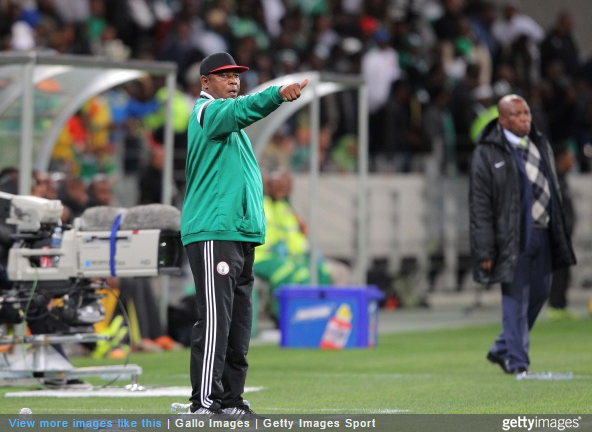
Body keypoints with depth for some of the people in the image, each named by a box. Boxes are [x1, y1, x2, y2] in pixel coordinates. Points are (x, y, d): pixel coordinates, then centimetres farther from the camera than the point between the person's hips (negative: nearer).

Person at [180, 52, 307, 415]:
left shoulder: (229, 122, 25)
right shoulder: (208, 110, -6)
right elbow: (242, 109, -27)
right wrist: (278, 94, -44)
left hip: (241, 235, 10)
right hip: (213, 233, -10)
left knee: (239, 321, 9)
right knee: (215, 320, -14)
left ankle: (230, 400, 13)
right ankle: (204, 404, -16)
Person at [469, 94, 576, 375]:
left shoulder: (540, 144, 13)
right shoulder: (487, 154, -7)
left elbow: (553, 190, 21)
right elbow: (479, 205, -9)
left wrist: (558, 233, 17)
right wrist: (485, 251, -13)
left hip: (542, 234, 7)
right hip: (512, 238, -7)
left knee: (539, 292, 11)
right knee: (515, 300, -4)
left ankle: (502, 349, 27)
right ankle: (516, 361, 4)